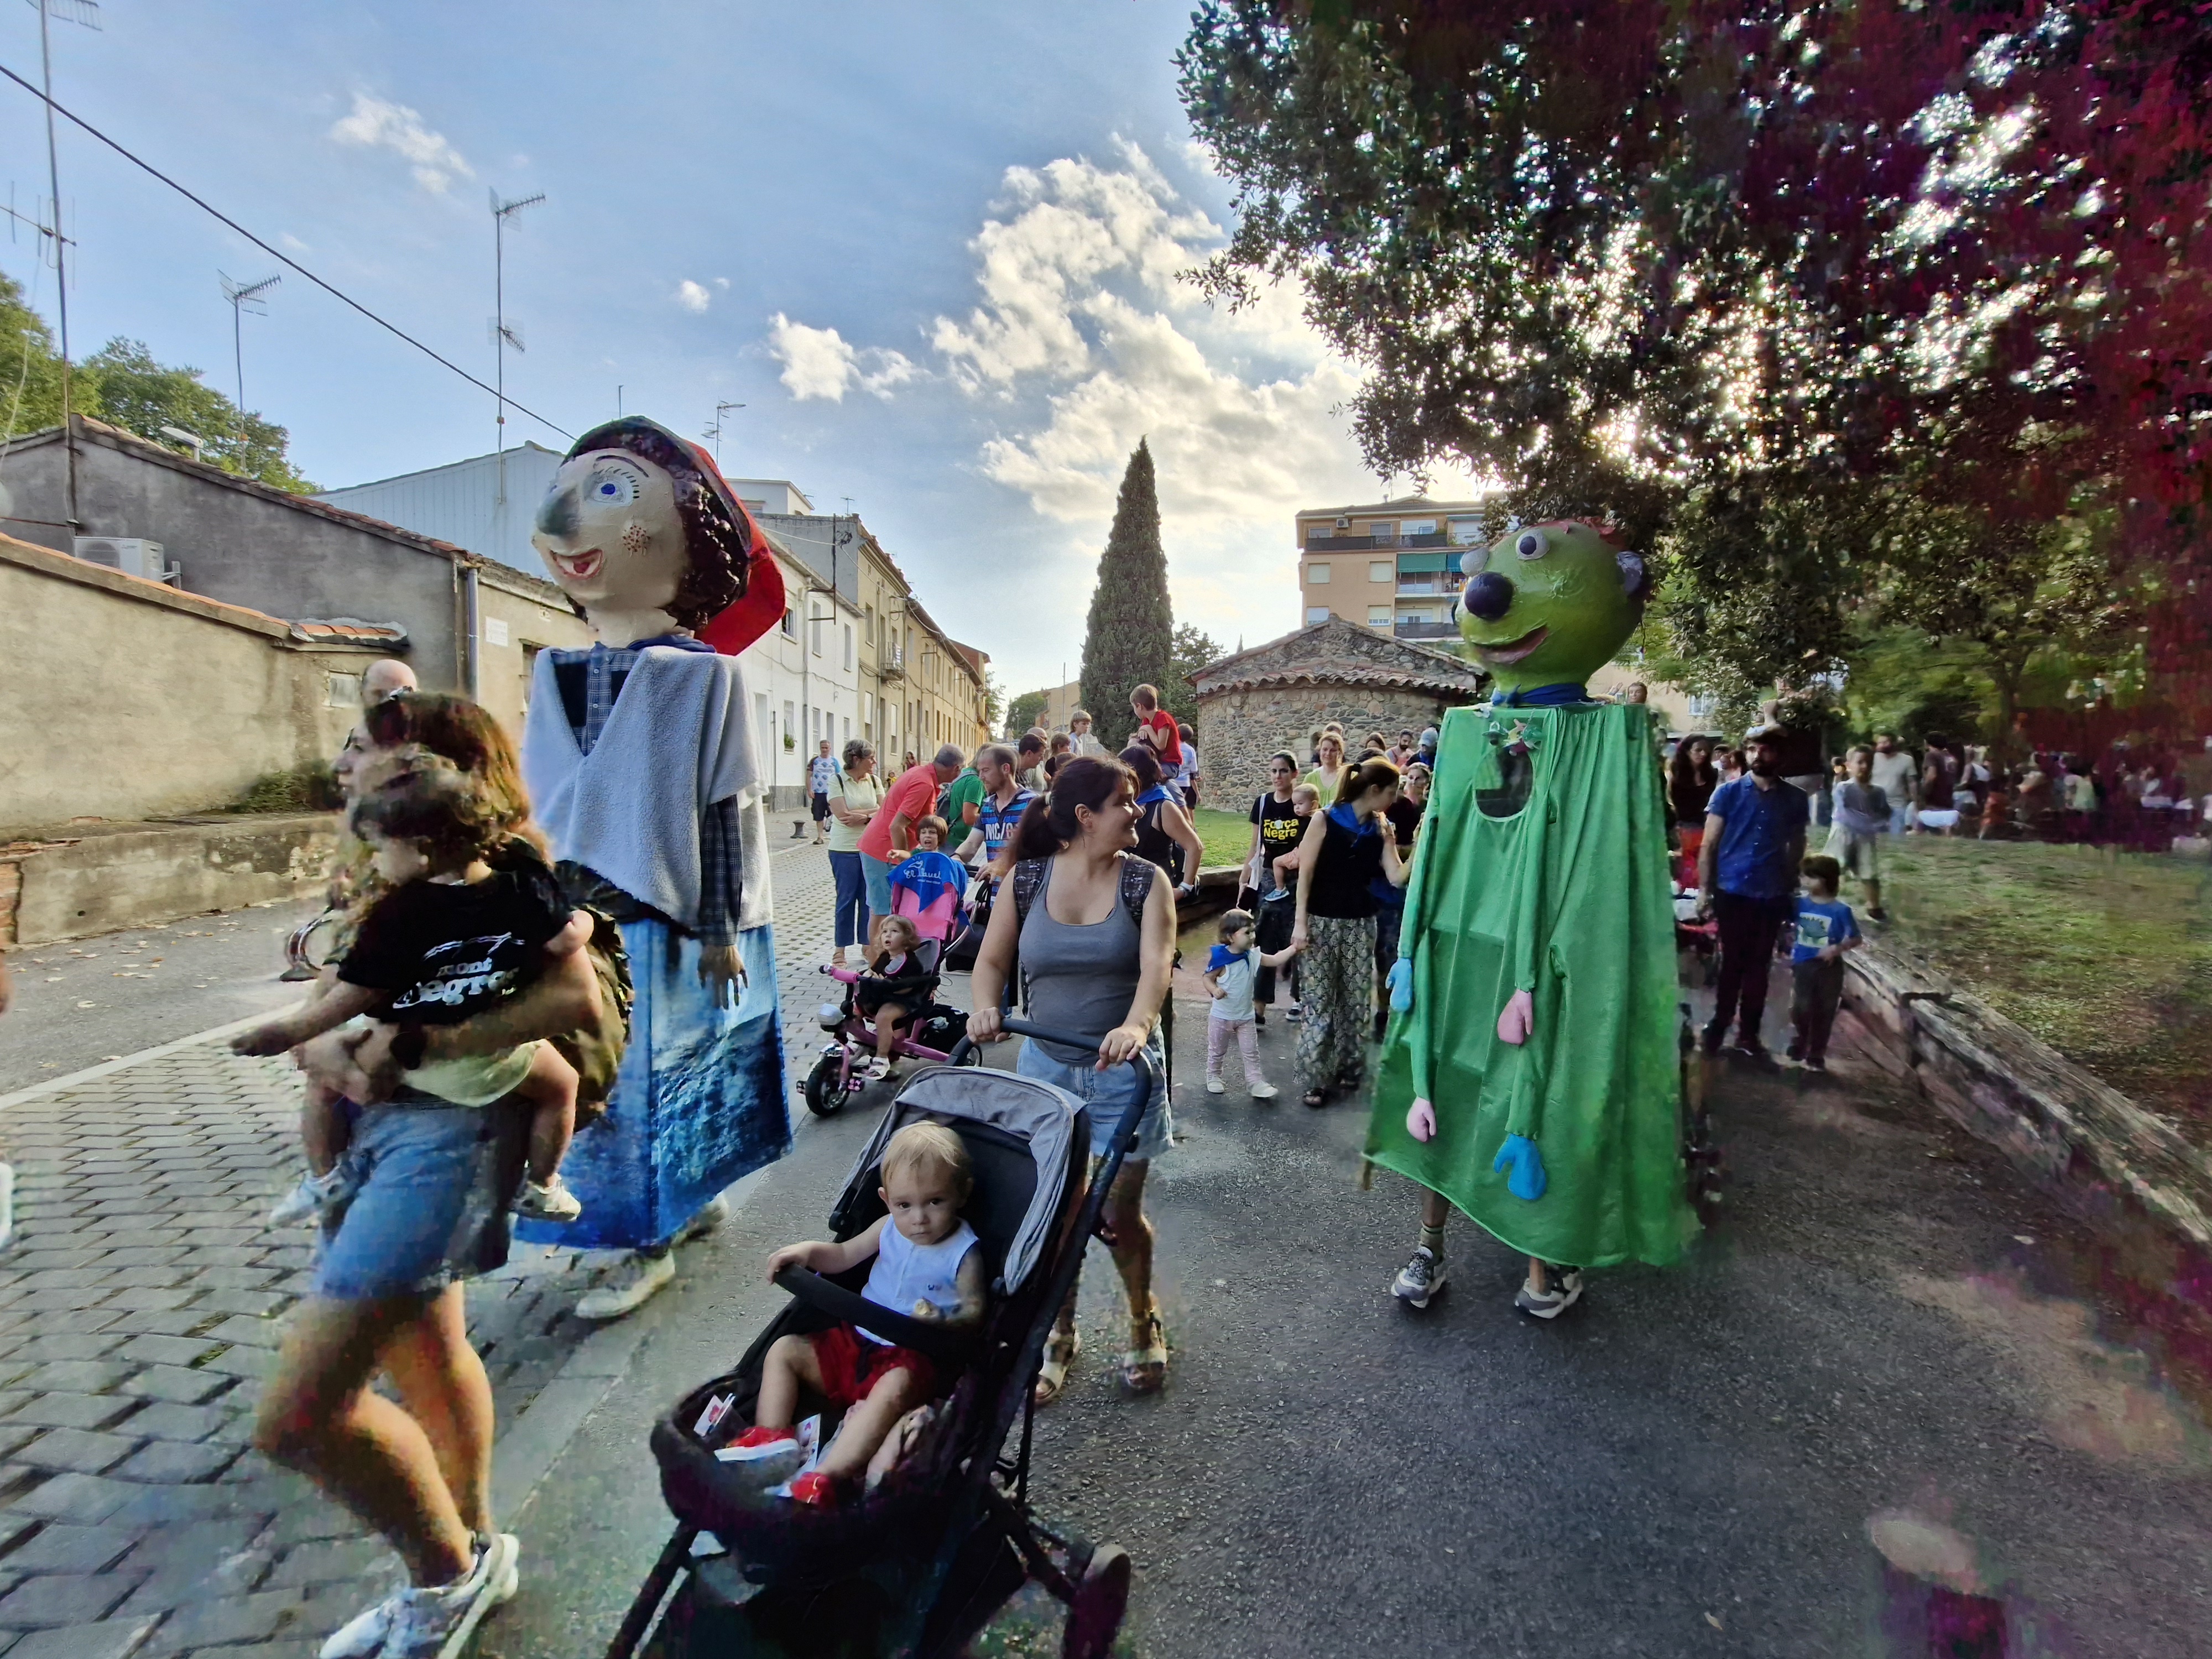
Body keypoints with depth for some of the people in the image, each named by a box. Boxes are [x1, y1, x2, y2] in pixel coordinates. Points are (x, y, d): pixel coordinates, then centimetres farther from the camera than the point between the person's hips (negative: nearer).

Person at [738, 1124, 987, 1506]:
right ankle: (770, 1437, -9)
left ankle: (829, 1476, -43)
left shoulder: (964, 1253, -11)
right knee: (784, 1349, 3)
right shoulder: (889, 1228, 3)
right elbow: (843, 1256, 14)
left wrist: (940, 1316, -32)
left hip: (911, 1357, -7)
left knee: (895, 1387, -39)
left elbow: (974, 1310, -11)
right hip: (855, 1342, 7)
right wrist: (809, 1251, -6)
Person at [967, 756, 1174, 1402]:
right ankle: (1057, 1334, 35)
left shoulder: (1145, 881, -7)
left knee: (1119, 1214, 7)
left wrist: (1135, 1023, -39)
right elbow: (992, 960, 1)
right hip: (1044, 1064, 2)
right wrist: (986, 1007, -20)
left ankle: (1144, 1324, 37)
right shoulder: (1029, 879, -3)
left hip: (1122, 1066, -1)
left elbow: (1156, 962, -20)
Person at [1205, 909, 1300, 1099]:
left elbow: (1276, 960, -8)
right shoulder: (1220, 958, -20)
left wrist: (1295, 947, -20)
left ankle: (1255, 1082, 15)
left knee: (1251, 1053, 7)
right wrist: (1214, 990, -35)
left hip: (1246, 1017, 4)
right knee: (1216, 1051, 15)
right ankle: (1213, 1078, 33)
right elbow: (1208, 979, -13)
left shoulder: (1252, 956, -6)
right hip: (1221, 1016, -4)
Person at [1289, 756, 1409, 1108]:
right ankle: (1315, 1079, 8)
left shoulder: (1381, 828, 4)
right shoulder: (1325, 820, -9)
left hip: (1361, 924, 4)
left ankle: (1349, 1070, 25)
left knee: (1356, 1000, 9)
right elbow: (1305, 873, -9)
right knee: (1319, 1002, -1)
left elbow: (1397, 878, -2)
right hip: (1321, 921, -4)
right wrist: (1300, 921, -13)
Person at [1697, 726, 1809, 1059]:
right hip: (1732, 891, -2)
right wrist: (1704, 889, -8)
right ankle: (1720, 1023, 21)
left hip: (1773, 895, 2)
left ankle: (1748, 1032, 20)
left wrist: (1792, 890, 8)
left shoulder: (1796, 799, 4)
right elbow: (1709, 844, -3)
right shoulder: (1727, 793, -2)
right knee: (1732, 962, 7)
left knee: (1759, 965, 9)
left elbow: (1796, 848, 11)